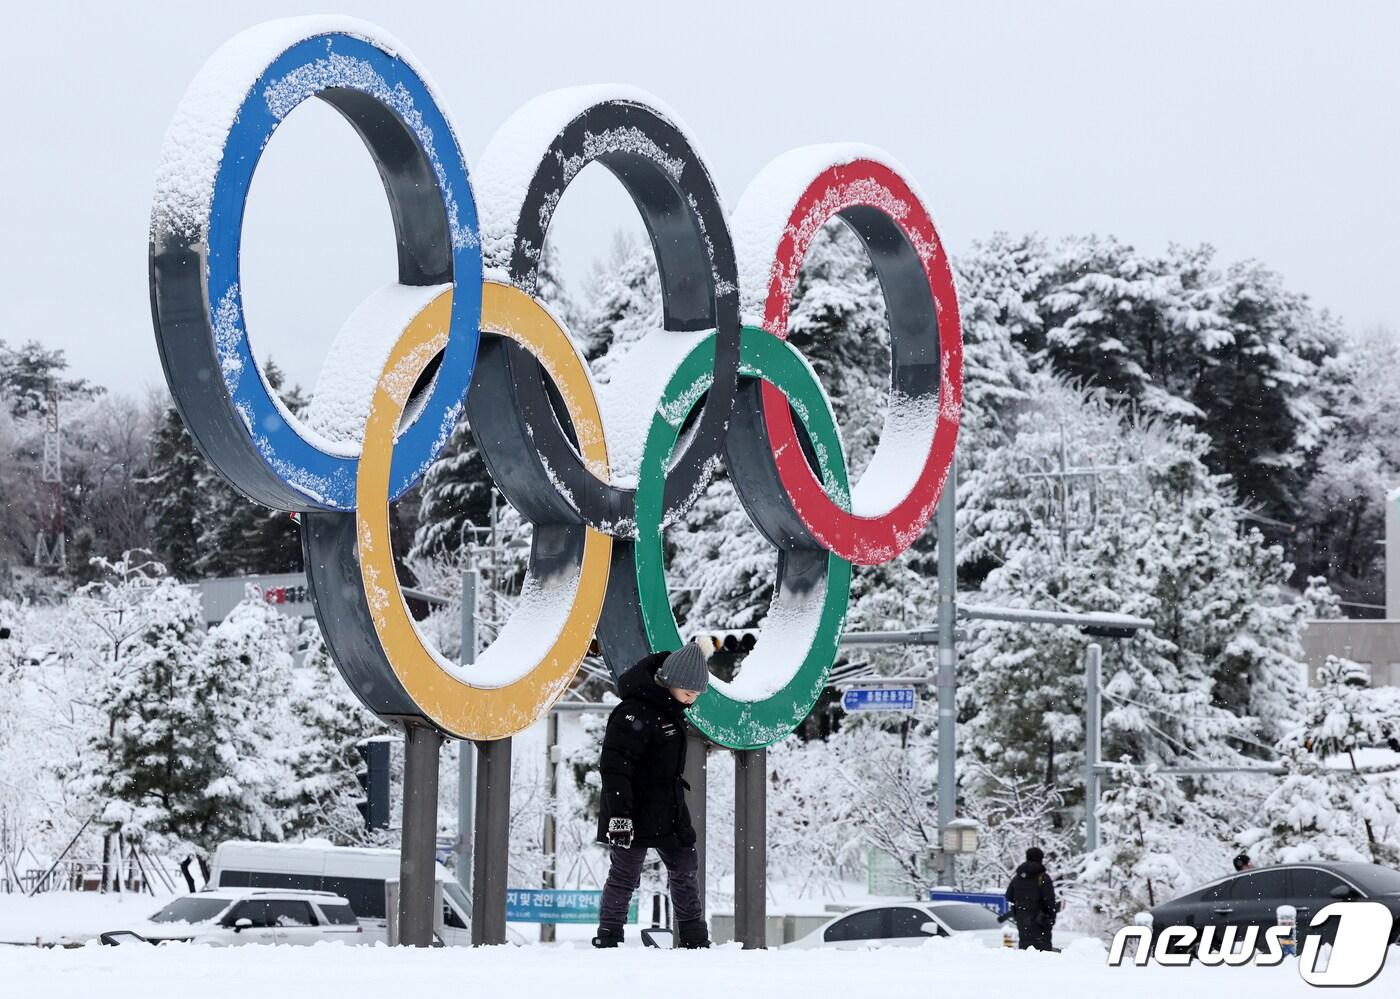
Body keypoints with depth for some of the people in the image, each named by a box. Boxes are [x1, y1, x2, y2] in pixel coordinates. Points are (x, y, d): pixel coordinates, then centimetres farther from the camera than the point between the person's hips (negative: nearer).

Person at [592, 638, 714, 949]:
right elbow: (615, 765, -25)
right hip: (635, 813, -9)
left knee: (686, 867, 12)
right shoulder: (635, 713, -21)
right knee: (626, 874, -3)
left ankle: (694, 938, 22)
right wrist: (619, 813, -30)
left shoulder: (670, 707, 7)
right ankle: (608, 937, 5)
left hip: (669, 811, 9)